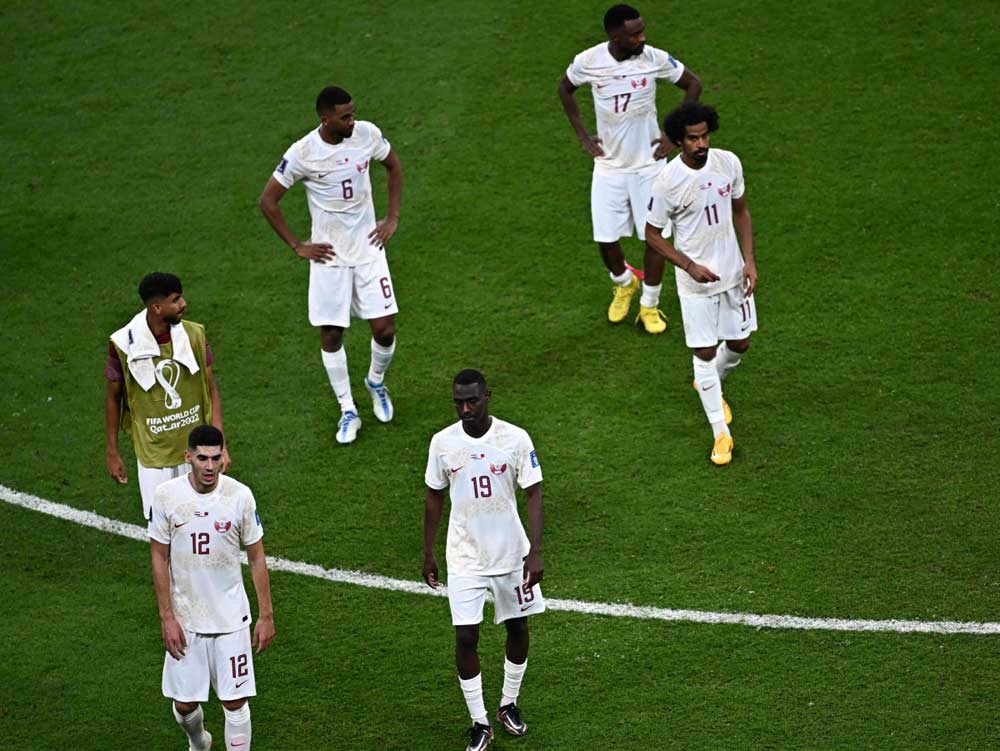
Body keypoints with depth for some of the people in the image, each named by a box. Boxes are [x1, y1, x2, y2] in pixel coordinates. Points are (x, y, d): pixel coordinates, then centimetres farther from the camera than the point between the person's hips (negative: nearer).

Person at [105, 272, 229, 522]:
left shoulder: (194, 335, -9)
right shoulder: (124, 344, -15)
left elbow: (211, 390, -2)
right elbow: (113, 398, -2)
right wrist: (112, 453, 1)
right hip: (153, 453, -2)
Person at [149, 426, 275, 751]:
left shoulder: (240, 495, -9)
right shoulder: (166, 496, -9)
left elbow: (256, 557, 0)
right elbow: (159, 558, -2)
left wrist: (266, 615, 0)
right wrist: (167, 618, -6)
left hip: (231, 619, 0)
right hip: (184, 619, 0)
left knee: (235, 702, 0)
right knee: (185, 704, 8)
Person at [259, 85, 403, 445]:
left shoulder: (367, 134, -9)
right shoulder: (303, 153, -17)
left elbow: (393, 165, 12)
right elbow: (268, 200, -7)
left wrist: (392, 218, 5)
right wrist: (298, 247, -7)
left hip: (368, 247, 2)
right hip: (329, 254, -2)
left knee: (385, 329, -1)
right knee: (331, 334, 2)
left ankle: (376, 382, 30)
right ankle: (348, 411, 17)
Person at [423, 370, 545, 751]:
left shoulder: (515, 439, -12)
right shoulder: (443, 442, -6)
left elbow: (533, 495, -9)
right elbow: (434, 497, 6)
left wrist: (535, 553, -16)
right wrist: (428, 553, 8)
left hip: (511, 553, 0)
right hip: (464, 558, 0)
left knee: (517, 629, 13)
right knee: (466, 638, -5)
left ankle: (509, 704, 35)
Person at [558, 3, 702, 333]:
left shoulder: (655, 59, -16)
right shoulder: (588, 61, -13)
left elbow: (693, 84, 0)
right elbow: (565, 89, 8)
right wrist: (583, 136, 2)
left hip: (648, 163, -1)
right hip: (608, 166, 1)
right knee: (605, 239, 4)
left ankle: (649, 306, 20)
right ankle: (623, 284, 36)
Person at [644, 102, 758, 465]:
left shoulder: (729, 163, -8)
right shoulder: (668, 182, -20)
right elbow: (652, 234, -9)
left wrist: (750, 260, -1)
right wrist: (690, 266, -18)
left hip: (733, 272, 4)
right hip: (695, 281, -4)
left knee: (739, 344, 14)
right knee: (704, 353, 1)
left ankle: (710, 383, 47)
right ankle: (721, 433, 12)